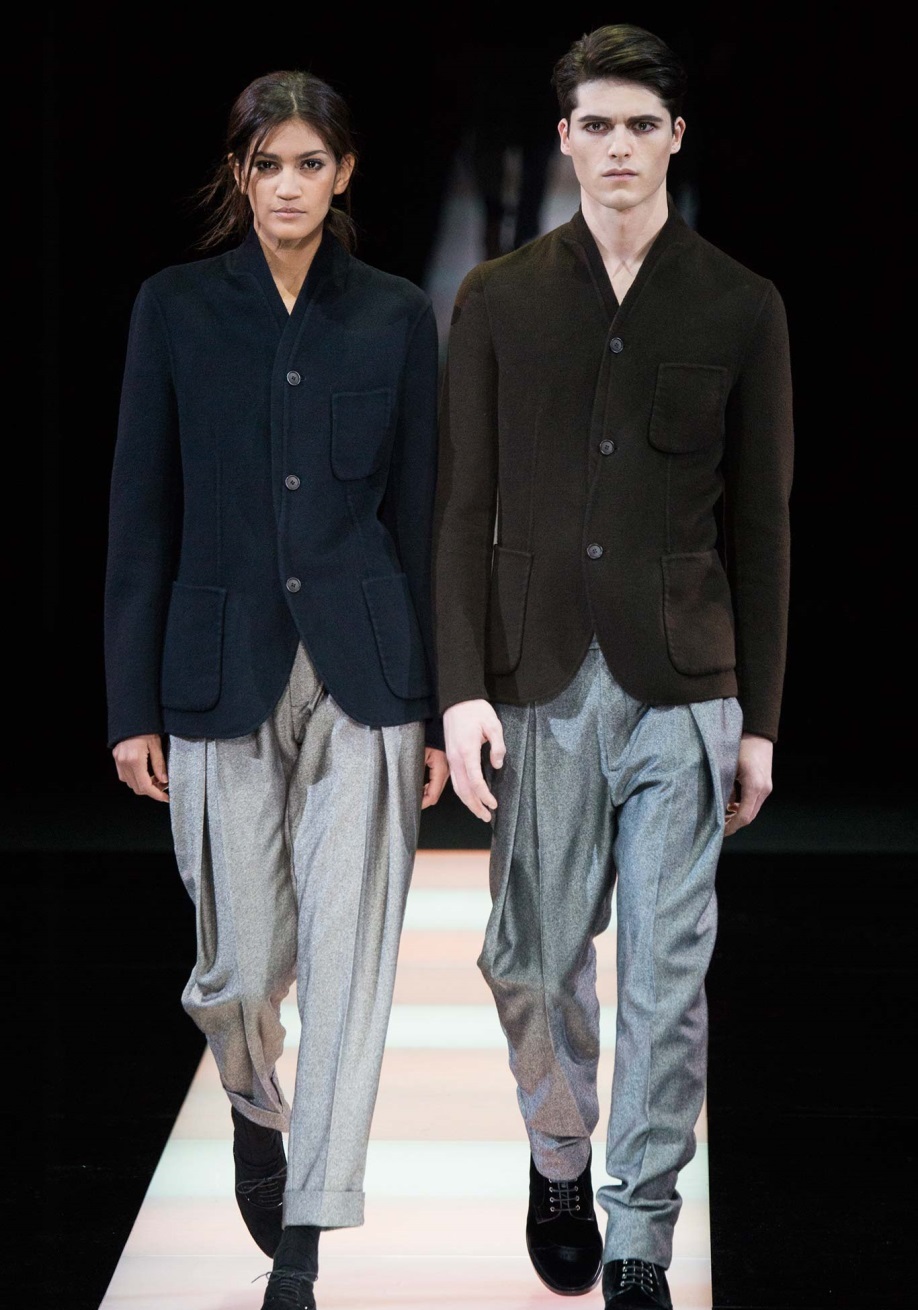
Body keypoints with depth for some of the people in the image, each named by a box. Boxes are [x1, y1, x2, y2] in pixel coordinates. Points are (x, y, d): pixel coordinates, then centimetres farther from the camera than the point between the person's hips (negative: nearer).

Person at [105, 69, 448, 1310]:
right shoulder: (176, 307, 2)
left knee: (348, 954, -4)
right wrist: (133, 704, -3)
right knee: (246, 960, 6)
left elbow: (418, 514, 5)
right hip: (225, 668, 0)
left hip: (363, 670, 0)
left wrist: (434, 706, 3)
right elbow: (142, 512, 1)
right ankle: (257, 1108, 40)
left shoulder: (396, 316, 4)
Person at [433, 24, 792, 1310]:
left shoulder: (741, 308, 4)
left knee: (668, 980, -1)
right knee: (537, 959, 8)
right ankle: (560, 1161, 35)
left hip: (682, 688, -1)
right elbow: (464, 510, 3)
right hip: (538, 684, 1)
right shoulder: (498, 300, 6)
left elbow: (761, 526, 5)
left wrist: (759, 718, 3)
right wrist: (462, 688, -6)